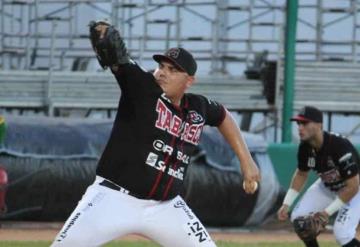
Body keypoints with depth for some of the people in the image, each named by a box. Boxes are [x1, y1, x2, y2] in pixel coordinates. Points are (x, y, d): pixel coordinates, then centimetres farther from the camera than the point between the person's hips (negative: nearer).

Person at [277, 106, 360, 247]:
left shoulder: (340, 146, -37)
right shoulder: (305, 147, -15)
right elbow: (301, 174, 6)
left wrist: (328, 212, -29)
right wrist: (286, 204, -3)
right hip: (327, 186, 7)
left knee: (342, 233, -24)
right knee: (299, 218, -5)